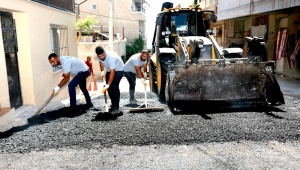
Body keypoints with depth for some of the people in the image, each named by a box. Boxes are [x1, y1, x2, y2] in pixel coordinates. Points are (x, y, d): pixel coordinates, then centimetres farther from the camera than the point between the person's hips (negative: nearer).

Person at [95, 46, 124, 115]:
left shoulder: (111, 57, -38)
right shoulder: (98, 57, -17)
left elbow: (112, 72, -38)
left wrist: (107, 84, -38)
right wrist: (102, 71, -4)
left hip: (118, 69, -7)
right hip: (109, 70, 7)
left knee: (114, 86, -21)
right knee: (109, 88, 2)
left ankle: (116, 107, -20)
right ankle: (113, 104, 20)